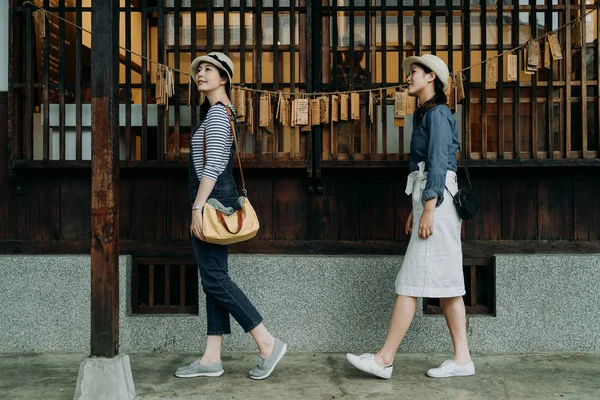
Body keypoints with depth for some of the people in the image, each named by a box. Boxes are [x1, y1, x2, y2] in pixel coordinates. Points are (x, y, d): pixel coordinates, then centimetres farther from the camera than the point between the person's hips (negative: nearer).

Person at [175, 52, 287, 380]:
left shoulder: (217, 112, -11)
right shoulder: (219, 111, 20)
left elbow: (212, 165, -19)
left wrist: (197, 207, -20)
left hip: (211, 201, -10)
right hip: (216, 201, 10)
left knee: (214, 278, -8)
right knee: (214, 278, 7)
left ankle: (268, 344, -4)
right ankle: (211, 359, 12)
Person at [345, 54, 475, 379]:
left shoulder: (437, 114, -8)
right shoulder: (425, 114, 21)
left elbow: (438, 165, -17)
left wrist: (428, 210, -21)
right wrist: (415, 210, 20)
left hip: (436, 200, -10)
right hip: (430, 201, 10)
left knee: (411, 281, -9)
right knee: (445, 284, 8)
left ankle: (384, 359, -4)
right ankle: (461, 358, 11)